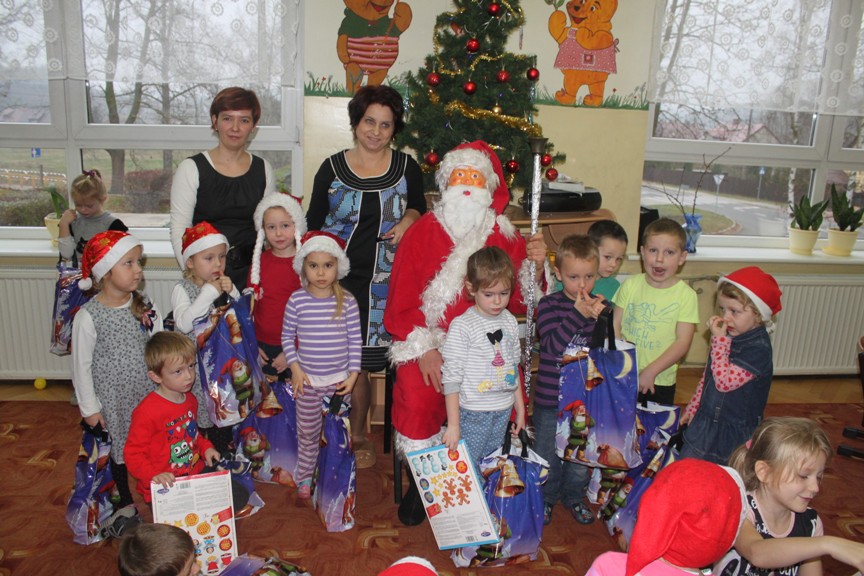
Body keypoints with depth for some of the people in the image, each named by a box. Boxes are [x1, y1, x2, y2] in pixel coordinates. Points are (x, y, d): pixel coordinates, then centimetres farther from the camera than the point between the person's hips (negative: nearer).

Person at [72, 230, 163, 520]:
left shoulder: (144, 306, -6)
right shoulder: (88, 316, -19)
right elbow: (81, 364, -11)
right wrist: (89, 407, -7)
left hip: (147, 392, 3)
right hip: (111, 398, -3)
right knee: (118, 449, 17)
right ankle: (125, 500, 40)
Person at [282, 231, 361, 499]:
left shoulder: (347, 301, -6)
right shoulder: (297, 300, -5)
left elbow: (355, 340, -2)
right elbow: (287, 336, 3)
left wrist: (353, 374, -5)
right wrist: (295, 368, -5)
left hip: (339, 379, 0)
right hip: (308, 379, 0)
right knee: (307, 432, 12)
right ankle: (304, 476, 30)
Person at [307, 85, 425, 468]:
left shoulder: (406, 168, 6)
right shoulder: (332, 168, 4)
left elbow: (419, 207, 18)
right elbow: (313, 224, 8)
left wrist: (408, 220, -5)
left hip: (381, 282, 0)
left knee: (360, 362, 4)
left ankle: (357, 436, 25)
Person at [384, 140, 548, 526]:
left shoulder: (505, 237, 10)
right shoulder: (422, 232, 5)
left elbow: (519, 303, 8)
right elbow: (402, 299, 0)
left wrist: (534, 266, -10)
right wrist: (423, 350, -11)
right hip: (428, 342, -1)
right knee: (417, 397, -27)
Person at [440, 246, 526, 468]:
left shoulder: (510, 322, 5)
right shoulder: (461, 326, -15)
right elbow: (451, 377, -14)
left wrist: (520, 408, 17)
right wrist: (453, 424, -15)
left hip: (504, 411, 6)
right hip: (473, 414, -5)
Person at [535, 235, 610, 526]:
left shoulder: (602, 307, -2)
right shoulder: (549, 304, -10)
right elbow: (553, 344, -22)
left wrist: (597, 319, -25)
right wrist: (578, 314, -28)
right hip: (550, 396, -2)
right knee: (547, 453, 15)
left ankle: (574, 496, 42)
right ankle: (546, 497, 37)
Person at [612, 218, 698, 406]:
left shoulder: (686, 295, -7)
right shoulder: (630, 285, -2)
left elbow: (683, 342, -10)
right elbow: (615, 326, -1)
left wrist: (651, 371, -17)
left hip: (660, 382, -1)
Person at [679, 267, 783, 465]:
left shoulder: (758, 348, -23)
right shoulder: (729, 337, 0)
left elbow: (724, 382, -30)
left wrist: (719, 340, -26)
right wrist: (692, 408, 17)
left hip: (735, 431, -7)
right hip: (705, 421, 7)